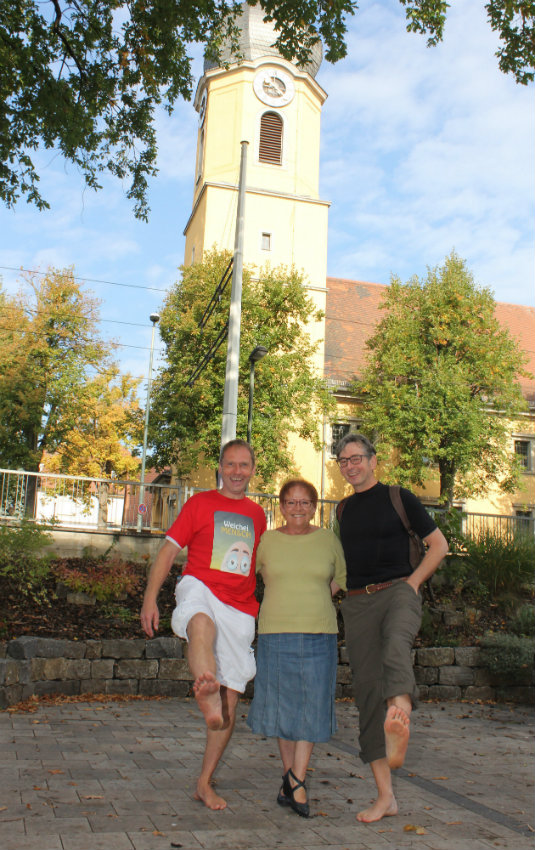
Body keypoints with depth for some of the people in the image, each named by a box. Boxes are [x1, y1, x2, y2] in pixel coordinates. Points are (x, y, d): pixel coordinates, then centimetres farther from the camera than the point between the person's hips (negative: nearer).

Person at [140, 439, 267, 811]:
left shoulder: (257, 514, 18)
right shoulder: (200, 503, 7)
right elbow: (169, 550, 2)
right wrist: (150, 597, -10)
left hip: (240, 610, 4)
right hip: (200, 589, -3)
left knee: (230, 701, 2)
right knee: (202, 624, -42)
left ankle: (205, 782, 15)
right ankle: (206, 690, -67)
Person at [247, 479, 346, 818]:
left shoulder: (329, 539, 5)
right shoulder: (266, 542, 3)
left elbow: (340, 580, 19)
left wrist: (314, 601, 8)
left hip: (319, 634, 0)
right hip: (276, 634, 0)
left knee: (312, 707, -1)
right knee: (283, 707, 7)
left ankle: (297, 781, 7)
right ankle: (290, 777, 24)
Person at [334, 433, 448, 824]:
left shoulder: (399, 498, 3)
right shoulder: (344, 510, 17)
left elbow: (439, 545, 4)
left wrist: (412, 584, -7)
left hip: (397, 590, -4)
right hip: (357, 603, 4)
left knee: (395, 643, -38)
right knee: (368, 691, -1)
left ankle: (400, 717, -65)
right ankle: (385, 796, 5)